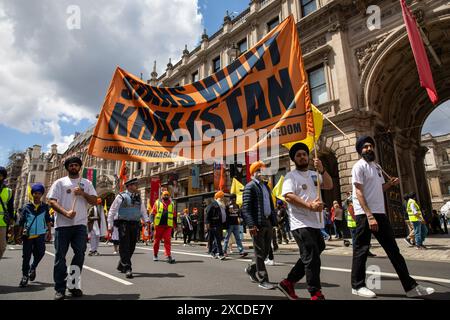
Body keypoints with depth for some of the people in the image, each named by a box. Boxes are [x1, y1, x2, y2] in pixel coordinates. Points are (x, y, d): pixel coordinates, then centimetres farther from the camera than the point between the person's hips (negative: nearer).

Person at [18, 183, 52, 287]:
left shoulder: (45, 207, 6)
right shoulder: (27, 207, 3)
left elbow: (48, 220, 11)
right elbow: (21, 222, 6)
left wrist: (49, 232, 7)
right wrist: (20, 235, 3)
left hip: (40, 234, 1)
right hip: (28, 235, -1)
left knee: (40, 253, -2)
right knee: (26, 255, 3)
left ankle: (33, 268, 27)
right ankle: (25, 276, 15)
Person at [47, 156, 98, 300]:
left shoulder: (86, 183, 14)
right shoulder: (59, 182, 9)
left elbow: (94, 201, 8)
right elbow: (51, 201, -1)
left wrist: (83, 193, -9)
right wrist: (65, 212, -17)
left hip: (80, 224, 1)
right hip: (62, 224, -1)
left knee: (80, 253, -2)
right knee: (60, 256, 3)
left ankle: (74, 285, 13)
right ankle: (60, 289, 13)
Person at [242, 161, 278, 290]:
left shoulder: (266, 186, 18)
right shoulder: (250, 186, -7)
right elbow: (246, 207, -14)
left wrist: (274, 219, 13)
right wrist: (251, 224, -22)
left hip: (268, 222, 8)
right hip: (257, 223, -8)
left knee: (266, 250, 14)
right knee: (260, 252, 1)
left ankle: (251, 269, 35)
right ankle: (263, 280, 13)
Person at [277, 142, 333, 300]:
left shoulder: (314, 174, 19)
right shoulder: (291, 176, -4)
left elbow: (329, 185, 7)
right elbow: (288, 196, -18)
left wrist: (322, 170, -8)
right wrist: (310, 205, -26)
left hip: (316, 224, 8)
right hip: (301, 224, -8)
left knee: (309, 258, 15)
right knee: (312, 258, -6)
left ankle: (288, 282, 26)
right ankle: (316, 294, 8)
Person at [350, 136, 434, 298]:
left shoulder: (377, 166, 17)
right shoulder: (359, 166, -9)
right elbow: (359, 192, -16)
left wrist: (390, 183, 3)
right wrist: (369, 216, -22)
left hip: (380, 213, 8)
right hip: (364, 214, -8)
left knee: (393, 249, 11)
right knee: (361, 250, 0)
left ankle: (410, 286, 20)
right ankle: (357, 285, 13)